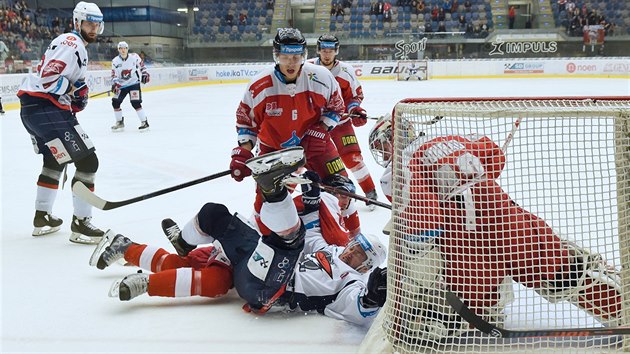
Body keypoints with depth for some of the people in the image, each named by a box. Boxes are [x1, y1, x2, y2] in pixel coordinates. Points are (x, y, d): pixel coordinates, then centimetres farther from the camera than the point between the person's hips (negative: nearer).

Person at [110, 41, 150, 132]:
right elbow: (114, 75, -2)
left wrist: (145, 74, -6)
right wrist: (114, 84, -16)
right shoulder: (115, 61, -3)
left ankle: (144, 122, -7)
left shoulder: (134, 57, -8)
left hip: (134, 83, -4)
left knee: (135, 103, -18)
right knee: (115, 102, -2)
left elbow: (141, 65, 6)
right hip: (121, 85, 4)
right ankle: (120, 122, 16)